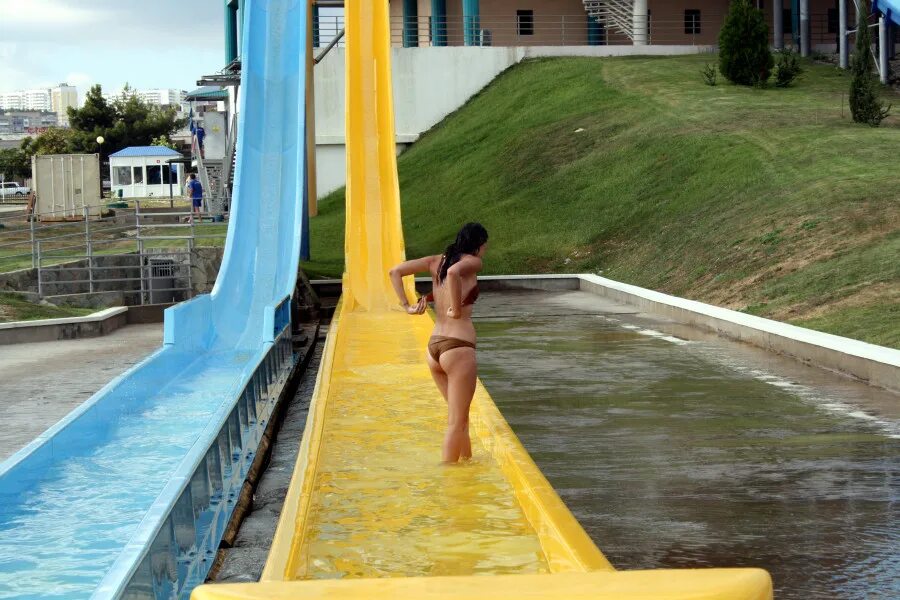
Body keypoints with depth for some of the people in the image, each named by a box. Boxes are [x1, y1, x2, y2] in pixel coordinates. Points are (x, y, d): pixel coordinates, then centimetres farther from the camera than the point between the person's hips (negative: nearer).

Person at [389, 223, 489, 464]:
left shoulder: (437, 261, 13)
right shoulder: (472, 263, -6)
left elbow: (395, 272, 10)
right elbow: (453, 272, -29)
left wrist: (406, 305, 8)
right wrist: (457, 309, -20)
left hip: (434, 347, 7)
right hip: (458, 347, -7)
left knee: (459, 415, 22)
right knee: (456, 422, 0)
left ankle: (468, 462, 31)